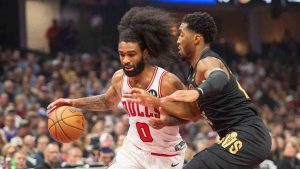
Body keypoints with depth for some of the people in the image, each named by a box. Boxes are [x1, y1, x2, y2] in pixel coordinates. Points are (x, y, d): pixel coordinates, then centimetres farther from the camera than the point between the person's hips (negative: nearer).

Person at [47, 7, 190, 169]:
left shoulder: (167, 82, -26)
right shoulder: (119, 78, -8)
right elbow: (108, 101, 15)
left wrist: (167, 120, -34)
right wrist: (74, 103, 5)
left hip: (166, 156, -4)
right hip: (134, 149, 4)